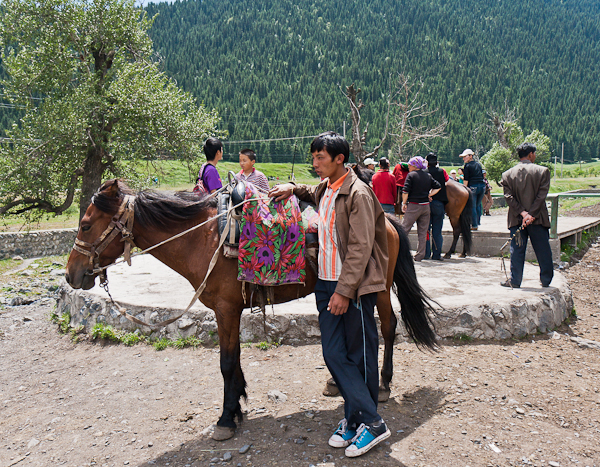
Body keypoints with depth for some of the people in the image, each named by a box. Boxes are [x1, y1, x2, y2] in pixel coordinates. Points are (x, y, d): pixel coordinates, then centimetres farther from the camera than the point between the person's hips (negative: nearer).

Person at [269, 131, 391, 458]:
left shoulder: (358, 193, -15)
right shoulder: (323, 189, 9)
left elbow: (360, 248, -19)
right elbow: (311, 194, 37)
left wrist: (344, 290, -21)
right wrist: (292, 188, 16)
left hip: (354, 286, -8)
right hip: (326, 282, 8)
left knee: (360, 354, 4)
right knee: (333, 353, 7)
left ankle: (367, 423, 18)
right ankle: (364, 419, 19)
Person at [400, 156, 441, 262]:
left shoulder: (411, 175, -6)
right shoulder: (428, 175, 11)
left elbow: (405, 191, -13)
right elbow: (438, 187, 14)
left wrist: (404, 203, -4)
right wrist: (429, 195, 11)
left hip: (413, 206, -5)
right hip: (426, 206, 5)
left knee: (404, 229, 1)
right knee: (423, 232, 8)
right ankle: (419, 256, 10)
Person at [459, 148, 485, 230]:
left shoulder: (467, 165, -3)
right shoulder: (478, 164, 16)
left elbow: (466, 180, -8)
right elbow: (482, 176, 19)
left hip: (473, 187, -6)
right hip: (482, 186, 7)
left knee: (472, 206, -1)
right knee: (478, 205, 18)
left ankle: (474, 225, -1)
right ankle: (478, 223, 22)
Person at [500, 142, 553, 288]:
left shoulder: (507, 174, 2)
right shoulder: (543, 171, -3)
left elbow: (508, 197, -6)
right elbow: (541, 196, -12)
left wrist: (523, 213, -11)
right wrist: (531, 215, -14)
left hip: (516, 220, 1)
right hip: (538, 218, -1)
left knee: (517, 250, 7)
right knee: (543, 251, 12)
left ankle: (515, 281, 9)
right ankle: (546, 280, 22)